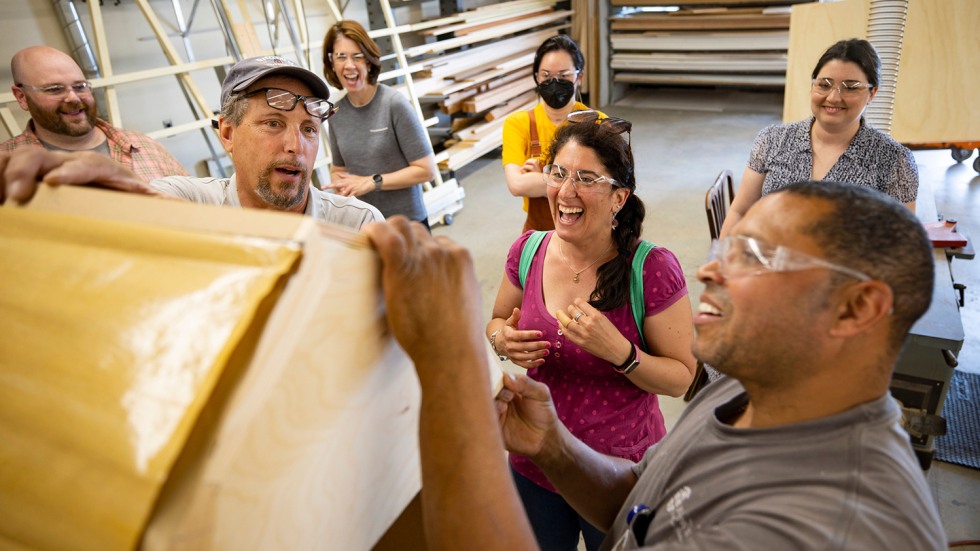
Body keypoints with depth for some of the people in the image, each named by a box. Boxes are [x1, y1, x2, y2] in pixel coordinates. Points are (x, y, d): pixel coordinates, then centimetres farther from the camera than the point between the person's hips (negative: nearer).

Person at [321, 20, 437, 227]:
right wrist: (341, 185, -11)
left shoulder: (394, 103, -17)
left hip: (406, 223, -4)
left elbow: (426, 169, -15)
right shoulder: (336, 112, -2)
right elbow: (338, 168, 11)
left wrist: (371, 182, -19)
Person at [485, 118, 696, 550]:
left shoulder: (653, 269, -21)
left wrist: (618, 351, -31)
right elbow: (498, 321, 8)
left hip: (621, 473, -3)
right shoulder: (528, 251, -9)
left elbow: (682, 378, -15)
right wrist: (503, 340, -14)